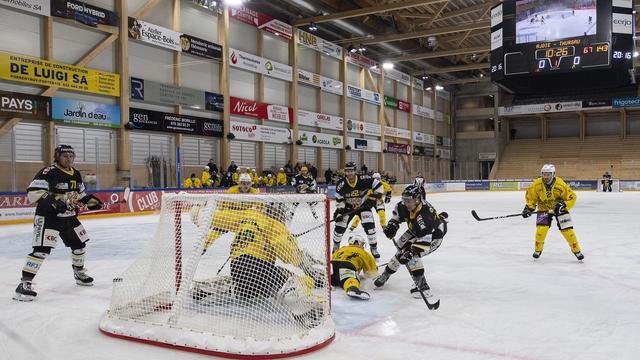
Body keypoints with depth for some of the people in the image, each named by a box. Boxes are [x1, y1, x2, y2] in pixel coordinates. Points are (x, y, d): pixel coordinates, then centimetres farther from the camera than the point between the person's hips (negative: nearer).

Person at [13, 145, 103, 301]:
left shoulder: (76, 174, 10)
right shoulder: (49, 172, -16)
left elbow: (80, 194, 24)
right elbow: (33, 192, -24)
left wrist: (91, 201, 8)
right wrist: (52, 202, -34)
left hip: (69, 217, 8)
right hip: (48, 217, -8)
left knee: (79, 243, 16)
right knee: (42, 249, -17)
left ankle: (79, 273, 38)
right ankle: (24, 283, -13)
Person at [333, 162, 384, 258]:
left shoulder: (363, 180, -23)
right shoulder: (341, 184, -18)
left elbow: (378, 185, -16)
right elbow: (339, 199, -7)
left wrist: (373, 197, -20)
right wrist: (339, 210, -15)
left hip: (363, 205, -1)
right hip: (348, 207, 1)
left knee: (369, 226, -14)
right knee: (340, 225, -3)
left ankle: (374, 248, 3)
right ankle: (336, 245, 24)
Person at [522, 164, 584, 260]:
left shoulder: (561, 185, -25)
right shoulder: (537, 184, -19)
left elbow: (572, 197, -16)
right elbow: (530, 196, -2)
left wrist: (563, 205, -30)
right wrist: (529, 207, -12)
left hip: (559, 209, -1)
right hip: (544, 209, 1)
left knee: (567, 230, -7)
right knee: (541, 229, -16)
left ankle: (576, 250, 13)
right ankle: (538, 249, 8)